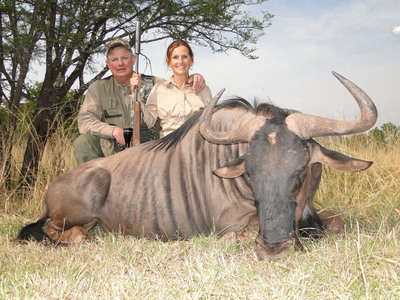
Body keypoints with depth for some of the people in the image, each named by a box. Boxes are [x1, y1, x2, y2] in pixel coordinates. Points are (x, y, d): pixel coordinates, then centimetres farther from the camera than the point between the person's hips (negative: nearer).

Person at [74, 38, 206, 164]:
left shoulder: (153, 83, 6)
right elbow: (85, 121, -3)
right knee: (84, 142, -22)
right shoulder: (98, 88, 7)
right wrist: (113, 130, -18)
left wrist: (194, 77, -13)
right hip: (111, 151, 1)